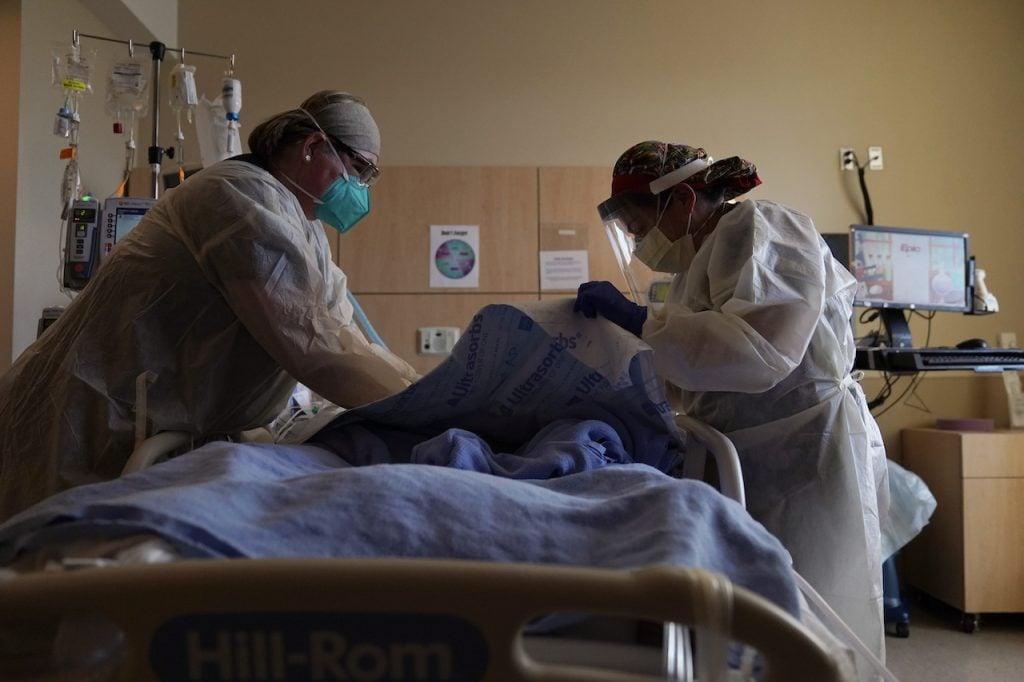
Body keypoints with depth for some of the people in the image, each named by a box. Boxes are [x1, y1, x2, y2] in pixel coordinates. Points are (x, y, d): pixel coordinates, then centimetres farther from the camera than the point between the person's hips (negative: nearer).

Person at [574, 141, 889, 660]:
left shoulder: (758, 228, -11)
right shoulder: (701, 257, 15)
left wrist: (636, 319, -23)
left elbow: (756, 348, -26)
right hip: (757, 463, 8)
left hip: (806, 460, -8)